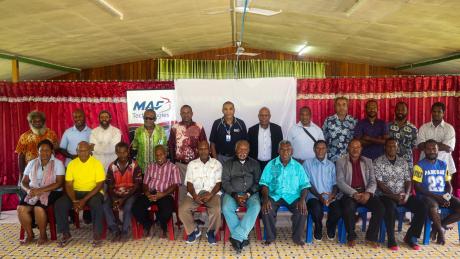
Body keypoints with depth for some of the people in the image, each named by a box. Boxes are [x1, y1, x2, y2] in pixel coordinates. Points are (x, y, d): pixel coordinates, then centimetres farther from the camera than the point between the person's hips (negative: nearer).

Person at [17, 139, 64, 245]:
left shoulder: (57, 163, -3)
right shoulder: (32, 163, 10)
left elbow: (59, 183, -12)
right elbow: (24, 182, 10)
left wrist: (40, 190, -22)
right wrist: (29, 190, -14)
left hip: (52, 192, -4)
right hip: (34, 192, 4)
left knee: (38, 208, -30)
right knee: (21, 208, -22)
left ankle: (43, 235, -8)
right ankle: (29, 234, -1)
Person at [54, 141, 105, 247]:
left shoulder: (97, 163, -9)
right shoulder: (72, 164, 2)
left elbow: (100, 185, -12)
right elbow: (68, 185, 1)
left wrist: (84, 200, -20)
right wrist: (74, 200, -16)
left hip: (93, 192, -4)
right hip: (76, 192, 4)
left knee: (97, 204, -35)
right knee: (59, 204, -20)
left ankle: (97, 234, -18)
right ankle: (66, 234, -4)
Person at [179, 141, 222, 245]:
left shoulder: (216, 163, 9)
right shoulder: (192, 164, 13)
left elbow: (218, 183, 2)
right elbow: (189, 183, 5)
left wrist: (210, 195, -17)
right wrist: (194, 195, -14)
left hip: (212, 193, -1)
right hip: (195, 194, 2)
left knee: (217, 209, -32)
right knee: (182, 209, -24)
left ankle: (211, 232, -3)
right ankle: (193, 230, 2)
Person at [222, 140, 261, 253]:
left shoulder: (254, 164, 14)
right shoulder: (228, 163, 11)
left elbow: (258, 182, 5)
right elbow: (225, 182, 2)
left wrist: (248, 194, -12)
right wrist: (235, 195, -14)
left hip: (251, 193, 0)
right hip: (232, 193, 0)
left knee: (255, 207, -33)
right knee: (226, 208, -32)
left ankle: (237, 237, -33)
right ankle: (242, 237, -23)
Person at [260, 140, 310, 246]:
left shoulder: (298, 166, 9)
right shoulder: (271, 165, 6)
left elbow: (304, 185, 4)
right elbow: (264, 183, -1)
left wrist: (302, 199, -16)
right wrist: (266, 199, -19)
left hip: (293, 196, 1)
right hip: (274, 195, 0)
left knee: (302, 211, -26)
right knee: (266, 209, -29)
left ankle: (297, 237, 0)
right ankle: (270, 236, -4)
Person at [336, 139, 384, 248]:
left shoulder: (368, 162, 15)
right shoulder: (341, 162, 5)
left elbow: (373, 181, 7)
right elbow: (340, 182, -5)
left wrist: (368, 193, -14)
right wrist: (354, 193, -20)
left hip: (365, 192, 3)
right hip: (349, 193, -3)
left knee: (380, 208, -23)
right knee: (349, 208, -34)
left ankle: (371, 237, -5)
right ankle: (351, 236, -9)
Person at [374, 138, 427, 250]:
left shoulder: (403, 162, 14)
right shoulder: (378, 162, -2)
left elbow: (408, 180, 9)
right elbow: (379, 183, -9)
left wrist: (407, 194, -11)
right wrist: (394, 195, -19)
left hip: (403, 195, 5)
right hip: (386, 195, -5)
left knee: (422, 207, -18)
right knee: (391, 208, -37)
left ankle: (410, 237, -2)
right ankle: (391, 240, -19)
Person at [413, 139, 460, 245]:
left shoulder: (443, 165, 13)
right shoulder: (420, 166, -4)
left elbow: (448, 185, 15)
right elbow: (417, 187, -10)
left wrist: (448, 196, -7)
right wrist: (436, 196, -17)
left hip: (443, 196, 6)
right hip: (427, 196, -6)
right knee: (433, 208, -37)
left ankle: (439, 225, 2)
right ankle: (441, 229, -6)